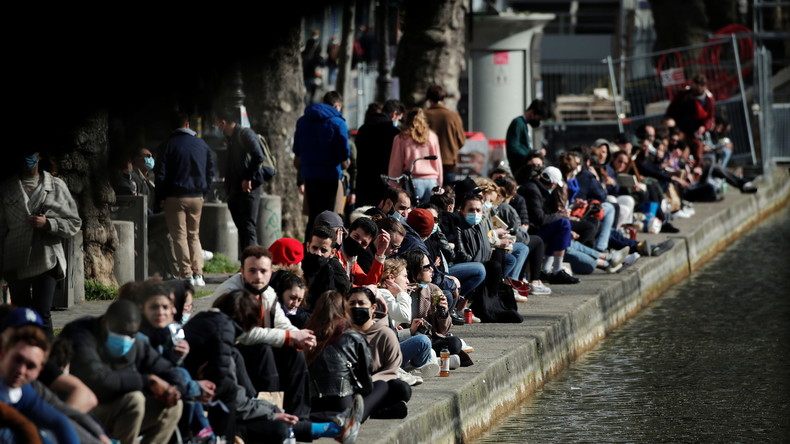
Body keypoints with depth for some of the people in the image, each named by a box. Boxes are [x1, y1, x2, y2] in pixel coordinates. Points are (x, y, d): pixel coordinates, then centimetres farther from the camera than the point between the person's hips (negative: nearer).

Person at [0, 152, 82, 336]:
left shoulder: (56, 186, 5)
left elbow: (74, 223, 6)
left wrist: (48, 223, -11)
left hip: (47, 260, -2)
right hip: (16, 263, 2)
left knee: (42, 314, -12)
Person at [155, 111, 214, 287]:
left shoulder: (168, 145, -6)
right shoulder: (202, 145, 6)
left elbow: (161, 174, -7)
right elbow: (210, 171, 11)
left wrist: (160, 197, 1)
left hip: (175, 198, -4)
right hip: (197, 197, 4)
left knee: (179, 236, -1)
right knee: (194, 235, 13)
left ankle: (186, 275, -8)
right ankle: (198, 275, 5)